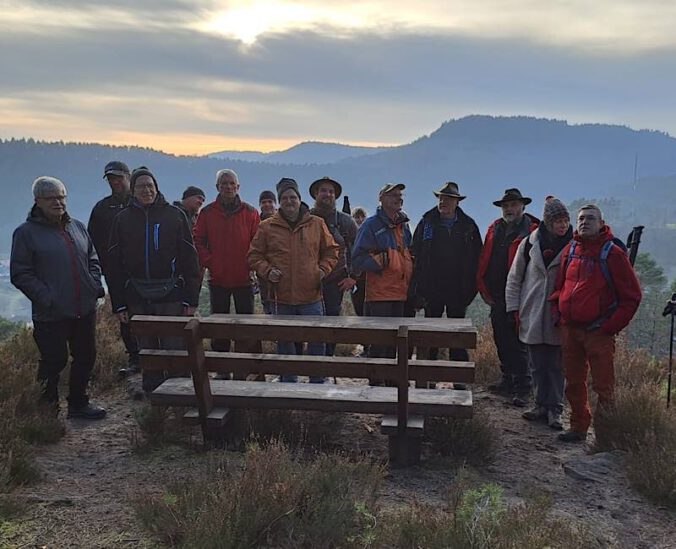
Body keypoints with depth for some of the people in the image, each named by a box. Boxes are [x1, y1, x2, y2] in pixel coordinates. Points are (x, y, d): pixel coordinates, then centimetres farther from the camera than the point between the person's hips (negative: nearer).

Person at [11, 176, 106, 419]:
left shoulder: (77, 227, 11)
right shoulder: (26, 232, -5)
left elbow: (93, 260, 20)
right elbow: (20, 274, -8)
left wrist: (94, 286, 4)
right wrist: (46, 298, -16)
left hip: (85, 309, 6)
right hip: (51, 314, -6)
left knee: (86, 357, 13)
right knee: (54, 361, 1)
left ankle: (78, 403, 30)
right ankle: (48, 409, 18)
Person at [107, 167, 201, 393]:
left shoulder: (174, 215, 1)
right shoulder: (123, 219, 7)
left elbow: (189, 258, -1)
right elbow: (115, 264, 7)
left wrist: (191, 299, -6)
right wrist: (118, 304, 2)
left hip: (171, 296, -2)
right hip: (138, 299, 3)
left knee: (175, 349, -1)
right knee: (147, 350, 13)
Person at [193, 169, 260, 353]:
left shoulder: (250, 212, 0)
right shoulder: (207, 212, 3)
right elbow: (198, 241, 4)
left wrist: (251, 263, -9)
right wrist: (208, 262, -7)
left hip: (243, 278, -1)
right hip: (218, 278, 1)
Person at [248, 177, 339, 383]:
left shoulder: (317, 224, 5)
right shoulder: (267, 227, 3)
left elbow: (331, 251, 14)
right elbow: (254, 255, 8)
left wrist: (324, 268, -1)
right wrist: (267, 271, -8)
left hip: (311, 296, 0)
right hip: (281, 297, 0)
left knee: (317, 341, 3)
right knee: (285, 344, 12)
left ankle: (318, 382, 18)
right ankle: (289, 382, 26)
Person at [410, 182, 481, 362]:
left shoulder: (468, 225, 4)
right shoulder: (427, 223, 3)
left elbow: (476, 259, 4)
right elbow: (416, 257, 0)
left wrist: (470, 289, -3)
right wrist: (417, 290, -6)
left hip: (458, 291, 0)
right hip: (432, 290, 0)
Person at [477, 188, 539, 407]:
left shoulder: (532, 231, -7)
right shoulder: (494, 229, 13)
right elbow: (483, 261, 14)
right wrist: (484, 290, 8)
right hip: (496, 297, 7)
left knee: (518, 343, -5)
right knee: (501, 341, 15)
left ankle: (523, 389, 1)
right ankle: (508, 380, 28)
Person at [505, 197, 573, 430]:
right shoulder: (530, 243, 2)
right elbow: (514, 278, 8)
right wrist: (513, 307, 3)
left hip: (558, 316, -1)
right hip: (532, 315, 2)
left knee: (556, 365, 1)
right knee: (537, 365, 9)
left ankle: (554, 409, 10)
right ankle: (542, 405, 21)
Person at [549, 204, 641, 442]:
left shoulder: (612, 253, -7)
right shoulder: (570, 250, 8)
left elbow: (632, 295, -5)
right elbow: (559, 286, 20)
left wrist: (612, 326, -10)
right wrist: (558, 312, 6)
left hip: (598, 333, -5)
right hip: (569, 329, 5)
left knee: (603, 386, -2)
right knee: (574, 383, 14)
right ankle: (578, 427, 27)